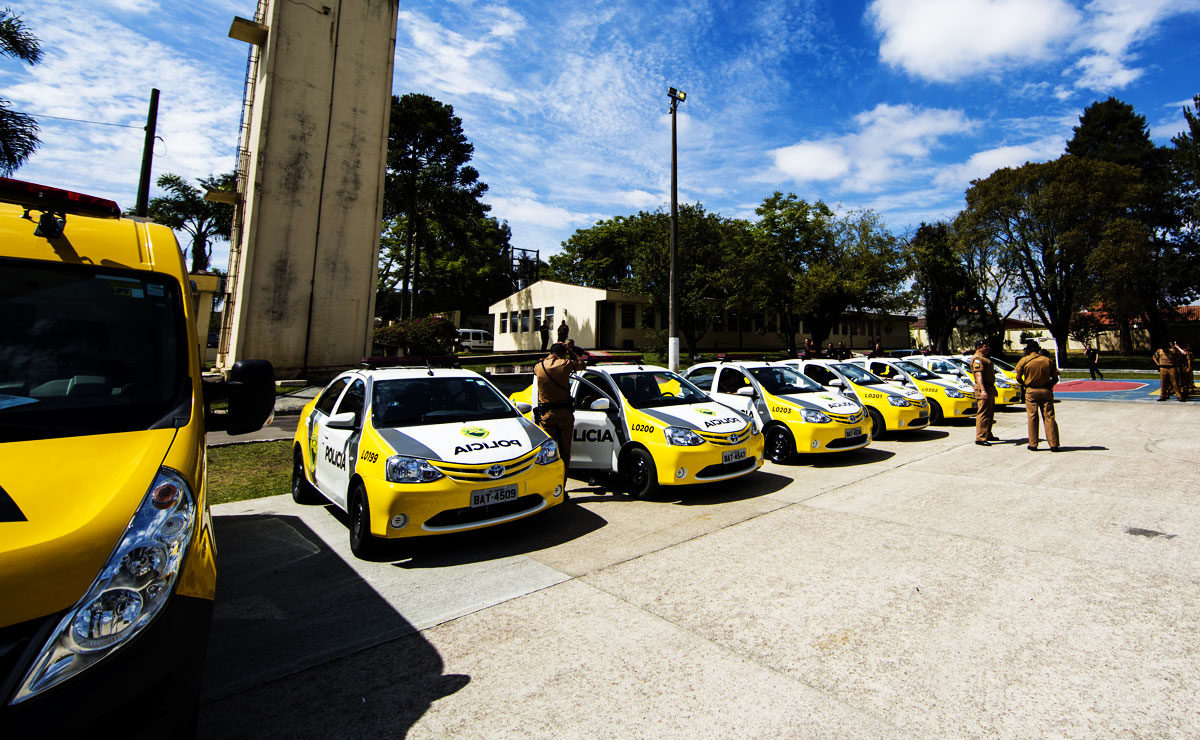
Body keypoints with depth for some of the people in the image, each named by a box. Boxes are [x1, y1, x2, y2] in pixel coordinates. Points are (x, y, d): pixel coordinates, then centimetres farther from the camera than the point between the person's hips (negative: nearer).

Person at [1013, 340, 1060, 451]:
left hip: (1031, 391, -2)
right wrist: (1049, 386, 17)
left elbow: (1018, 378, -5)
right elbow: (1055, 378, 3)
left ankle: (1033, 444, 5)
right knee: (1049, 417, 4)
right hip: (1046, 391, 2)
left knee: (1032, 417, 3)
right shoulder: (1048, 360, 3)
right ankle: (1053, 445, 4)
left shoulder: (1024, 360, -5)